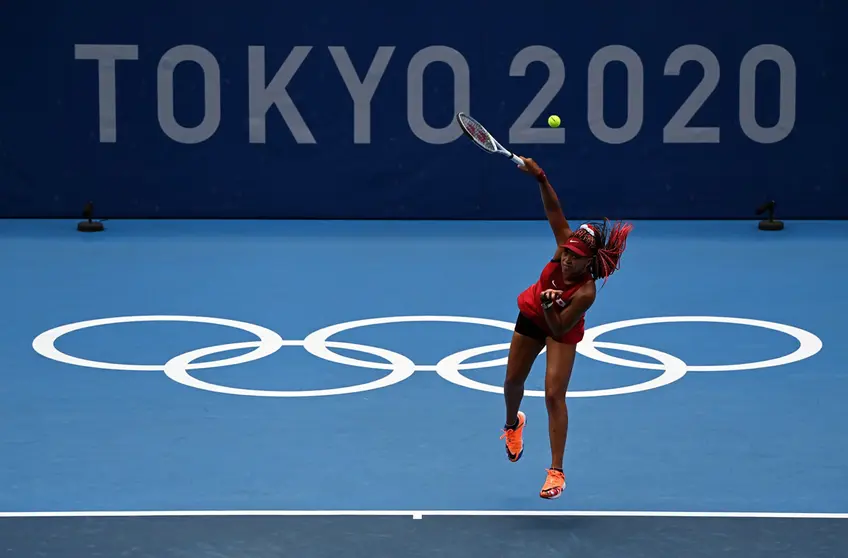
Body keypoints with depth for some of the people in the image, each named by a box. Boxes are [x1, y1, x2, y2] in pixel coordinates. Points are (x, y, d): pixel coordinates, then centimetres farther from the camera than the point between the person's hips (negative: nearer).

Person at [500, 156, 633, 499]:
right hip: (531, 316, 5)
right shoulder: (567, 248, -29)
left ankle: (556, 472, -11)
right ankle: (513, 424, 54)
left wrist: (550, 307, -48)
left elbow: (558, 329, -31)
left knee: (554, 394, -16)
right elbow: (555, 212, -28)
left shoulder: (586, 293, -39)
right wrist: (540, 178, -40)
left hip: (562, 329, -5)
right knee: (512, 382, 18)